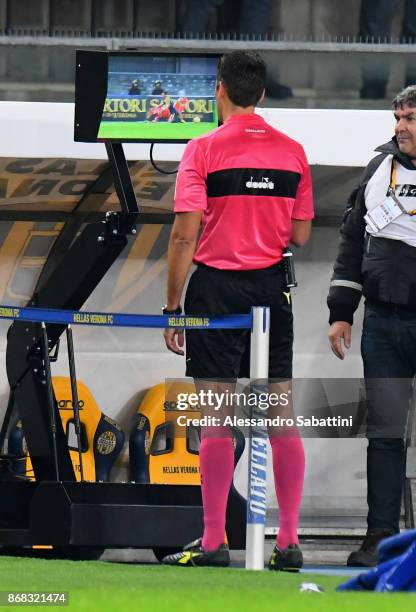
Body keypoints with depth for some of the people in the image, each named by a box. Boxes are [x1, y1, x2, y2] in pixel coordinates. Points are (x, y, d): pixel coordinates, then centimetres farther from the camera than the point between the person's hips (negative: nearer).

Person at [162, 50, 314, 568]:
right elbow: (300, 235, 7)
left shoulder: (204, 150, -7)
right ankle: (288, 541, 4)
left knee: (216, 420, -2)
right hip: (273, 291, 4)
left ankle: (213, 542, -2)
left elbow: (184, 236, -11)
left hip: (217, 288, -4)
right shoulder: (292, 152, 4)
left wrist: (172, 307, -5)